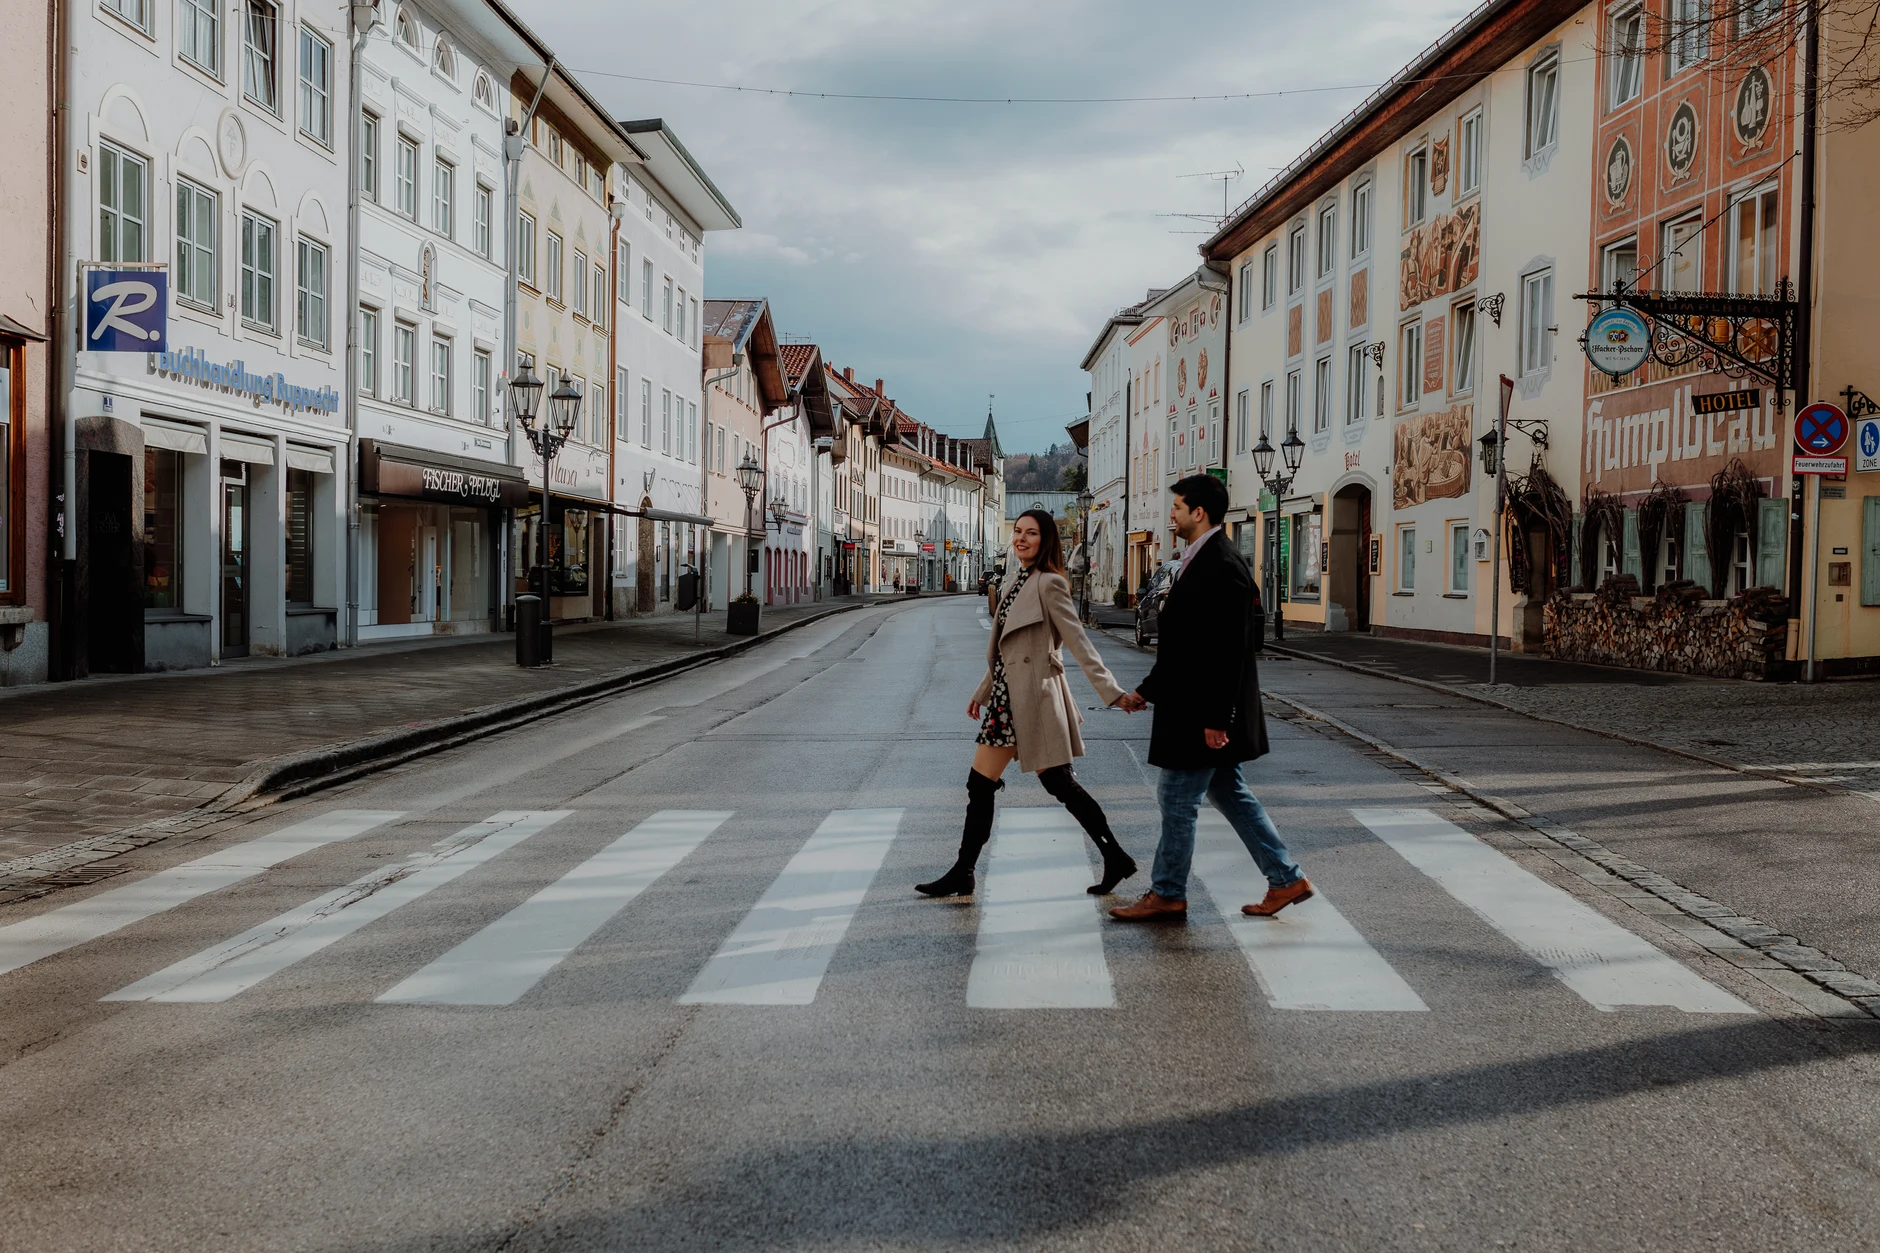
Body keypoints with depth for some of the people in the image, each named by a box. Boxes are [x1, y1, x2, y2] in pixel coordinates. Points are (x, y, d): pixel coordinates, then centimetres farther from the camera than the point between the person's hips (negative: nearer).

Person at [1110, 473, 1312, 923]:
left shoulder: (1222, 568, -19)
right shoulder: (1199, 561, 13)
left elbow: (1229, 652, -23)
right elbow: (1181, 643, 19)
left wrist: (1216, 718, -24)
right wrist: (1146, 690, 21)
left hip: (1204, 711, -10)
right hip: (1190, 707, 10)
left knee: (1178, 799, 0)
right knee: (1229, 793, 16)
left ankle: (1167, 894, 12)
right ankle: (1286, 878, 22)